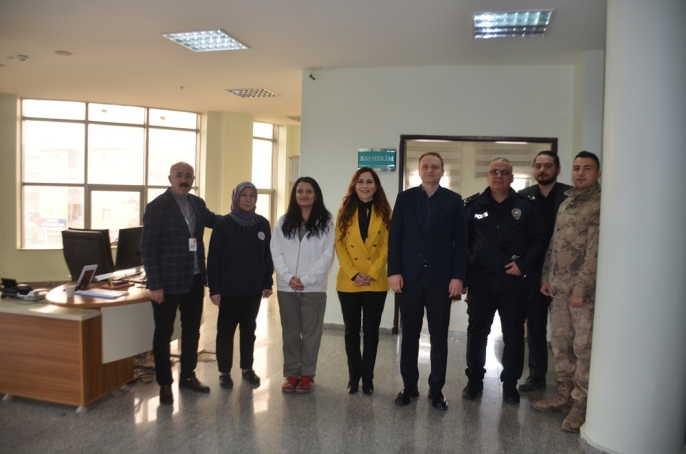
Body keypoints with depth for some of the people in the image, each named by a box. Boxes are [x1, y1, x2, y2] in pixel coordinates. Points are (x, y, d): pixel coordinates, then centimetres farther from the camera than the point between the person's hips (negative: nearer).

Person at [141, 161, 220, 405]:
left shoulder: (198, 203, 6)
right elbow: (147, 248, -13)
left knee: (192, 330, 16)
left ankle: (188, 375, 32)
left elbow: (214, 220, 26)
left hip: (195, 280, 6)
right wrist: (155, 285, -16)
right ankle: (164, 383, 20)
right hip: (168, 282, -6)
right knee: (163, 333, 7)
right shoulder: (156, 207, -11)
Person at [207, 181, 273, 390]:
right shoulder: (224, 224, -7)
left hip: (254, 288, 3)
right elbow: (213, 258, -9)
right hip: (229, 288, -3)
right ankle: (224, 372, 19)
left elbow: (268, 255, 7)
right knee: (226, 330, 7)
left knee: (249, 329, 14)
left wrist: (268, 283, 4)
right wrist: (214, 288, -12)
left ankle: (247, 368, 28)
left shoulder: (262, 224, 3)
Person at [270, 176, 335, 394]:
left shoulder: (325, 223, 0)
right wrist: (288, 277, -11)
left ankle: (307, 374, 15)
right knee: (290, 332, 9)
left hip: (314, 287, -2)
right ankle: (291, 373, 19)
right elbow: (276, 252, 3)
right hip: (286, 287, 3)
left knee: (311, 332, 4)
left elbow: (327, 255, -6)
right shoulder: (284, 221, 9)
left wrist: (306, 279, -12)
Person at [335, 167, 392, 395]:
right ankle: (354, 375, 23)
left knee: (371, 331, 7)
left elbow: (387, 247, -2)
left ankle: (367, 377, 20)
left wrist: (372, 274, -13)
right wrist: (353, 274, -13)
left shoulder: (384, 212, 2)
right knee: (352, 330, 9)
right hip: (348, 282, 1)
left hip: (376, 283, 0)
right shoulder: (345, 211, 3)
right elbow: (339, 245, -2)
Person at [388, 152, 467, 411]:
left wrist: (458, 276, -8)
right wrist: (394, 271, -7)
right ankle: (409, 386, 21)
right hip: (410, 276, 1)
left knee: (439, 337, 7)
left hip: (441, 277, -1)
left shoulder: (454, 200, 4)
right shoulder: (405, 198, 6)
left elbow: (460, 241, 0)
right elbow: (395, 237, 2)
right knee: (409, 335, 9)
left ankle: (436, 389, 19)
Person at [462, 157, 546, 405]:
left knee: (514, 335, 9)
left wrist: (524, 264, -9)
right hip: (480, 282, 0)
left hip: (514, 283, 0)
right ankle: (474, 380, 26)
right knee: (476, 332, 10)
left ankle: (510, 384, 25)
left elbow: (538, 240, 3)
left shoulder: (525, 206, 1)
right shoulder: (474, 205, 1)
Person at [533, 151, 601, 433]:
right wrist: (546, 277, 13)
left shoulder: (599, 205, -9)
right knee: (560, 343, 13)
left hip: (583, 290, -7)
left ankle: (581, 404, 11)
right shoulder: (566, 203, 15)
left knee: (584, 347, -1)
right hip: (559, 288, 7)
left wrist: (581, 289, -18)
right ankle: (565, 394, 26)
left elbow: (595, 251, -16)